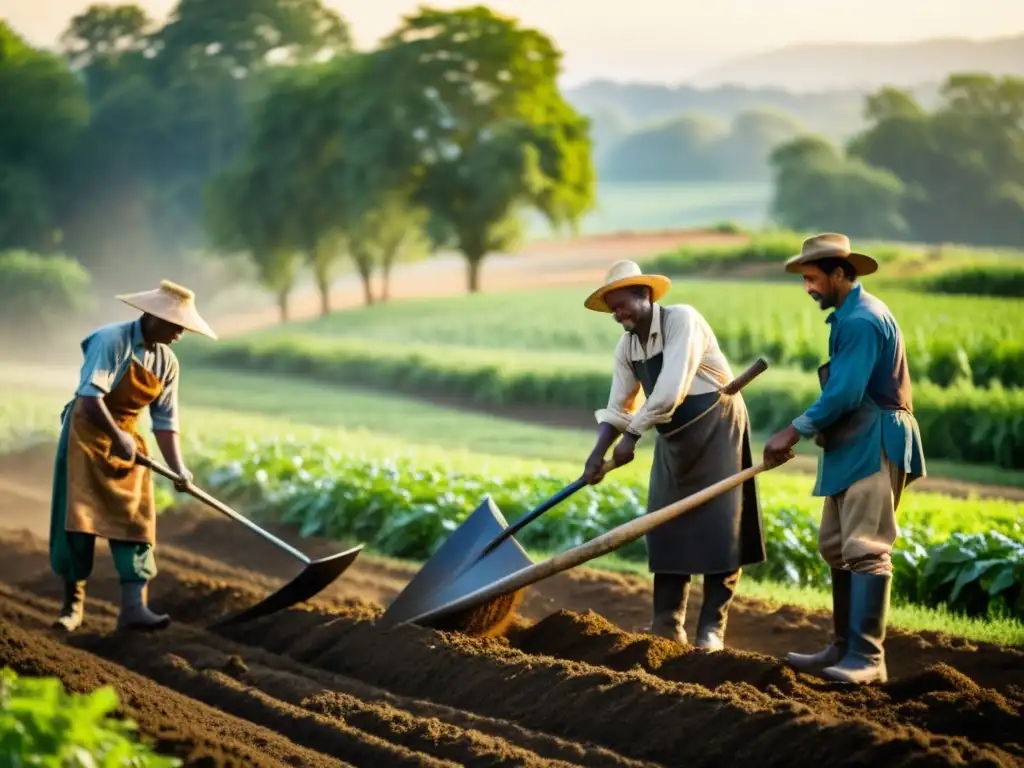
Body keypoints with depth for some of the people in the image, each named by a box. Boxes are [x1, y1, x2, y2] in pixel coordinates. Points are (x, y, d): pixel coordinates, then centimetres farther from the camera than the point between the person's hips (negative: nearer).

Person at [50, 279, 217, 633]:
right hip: (86, 432, -6)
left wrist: (178, 468, -6)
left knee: (135, 517, -5)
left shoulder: (167, 363, 4)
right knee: (78, 517, -7)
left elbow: (165, 421, 4)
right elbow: (90, 397, -26)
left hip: (128, 438, 6)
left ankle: (133, 607, -12)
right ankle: (73, 604, 4)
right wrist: (117, 437, -24)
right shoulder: (112, 340, -17)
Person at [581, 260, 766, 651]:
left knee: (718, 529, -8)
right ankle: (666, 626, 7)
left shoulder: (681, 320, -21)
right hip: (674, 436, 7)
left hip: (715, 429, -7)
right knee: (666, 529, 4)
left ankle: (711, 628, -5)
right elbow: (618, 408, 3)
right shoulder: (627, 347, 2)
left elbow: (670, 390, -29)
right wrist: (598, 453, -13)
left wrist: (632, 437, -24)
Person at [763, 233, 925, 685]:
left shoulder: (863, 320, -16)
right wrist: (810, 431, 11)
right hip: (851, 447, 11)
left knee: (865, 549, -13)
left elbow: (844, 394, -22)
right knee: (836, 547, 14)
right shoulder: (848, 316, 17)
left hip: (874, 448, -11)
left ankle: (866, 657, -15)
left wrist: (796, 431, -14)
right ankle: (843, 646, 21)